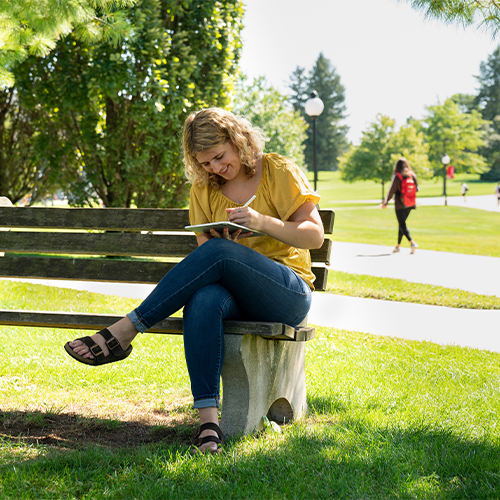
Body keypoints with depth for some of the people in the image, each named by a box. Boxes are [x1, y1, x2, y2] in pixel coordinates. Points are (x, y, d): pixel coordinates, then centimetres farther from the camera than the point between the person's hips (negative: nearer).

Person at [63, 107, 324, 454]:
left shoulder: (280, 172, 1)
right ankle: (208, 420, -43)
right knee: (204, 300, -36)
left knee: (217, 252, -33)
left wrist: (263, 222, -18)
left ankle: (123, 333, -32)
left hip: (290, 293, -3)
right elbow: (205, 246, 10)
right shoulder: (204, 189, 14)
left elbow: (316, 236, -3)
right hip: (237, 296, 4)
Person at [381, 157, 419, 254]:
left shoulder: (397, 176, -12)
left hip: (400, 204, -5)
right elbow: (416, 189, 9)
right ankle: (398, 245, 23)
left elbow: (392, 191, -10)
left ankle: (412, 242, -25)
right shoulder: (413, 175, 2)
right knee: (402, 223, 18)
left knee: (402, 225, -5)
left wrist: (385, 202, 1)